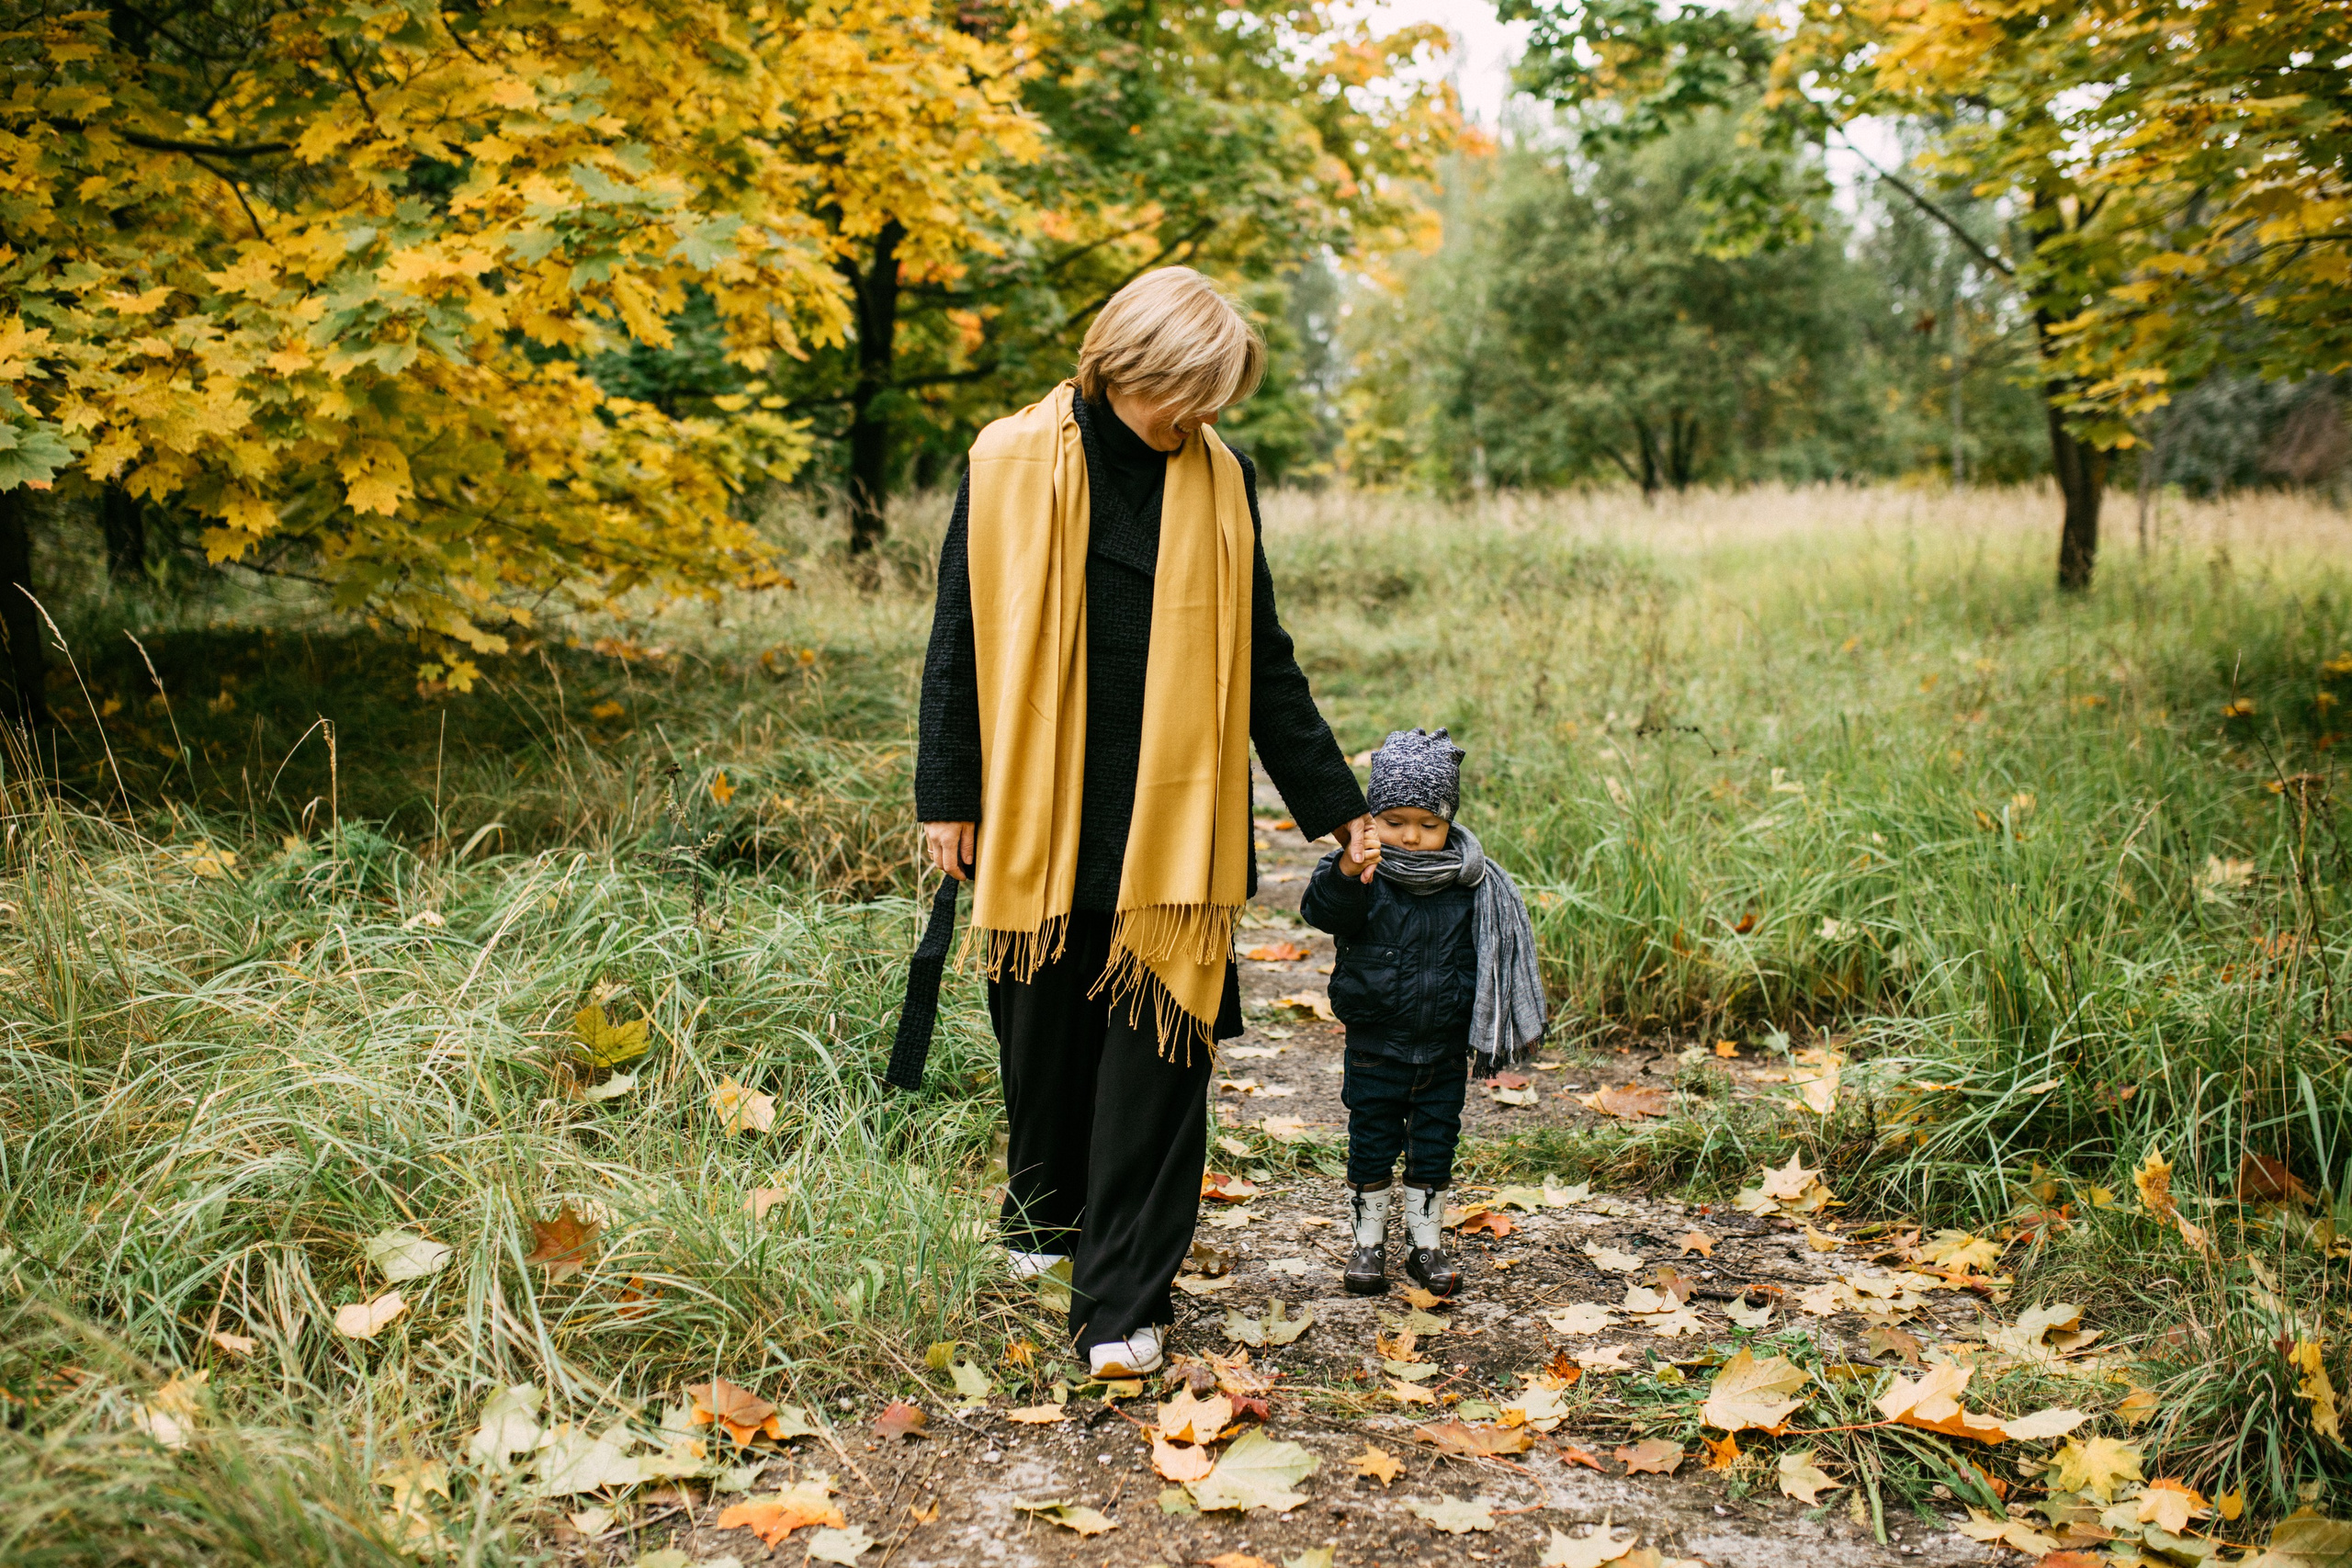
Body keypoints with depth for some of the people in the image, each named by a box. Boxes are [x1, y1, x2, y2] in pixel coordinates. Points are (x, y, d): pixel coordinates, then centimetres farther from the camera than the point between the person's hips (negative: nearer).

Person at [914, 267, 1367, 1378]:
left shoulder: (1220, 480, 4)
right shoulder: (1011, 464, -2)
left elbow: (1263, 662, 10)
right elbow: (959, 642, 3)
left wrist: (1333, 801, 11)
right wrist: (947, 795, 1)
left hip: (1172, 818, 0)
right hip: (1039, 812, 0)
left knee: (1156, 1052, -3)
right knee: (1043, 1028, 15)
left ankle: (1124, 1301, 6)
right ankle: (1044, 1210, 42)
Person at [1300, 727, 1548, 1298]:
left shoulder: (1473, 886, -5)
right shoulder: (1362, 874, -13)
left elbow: (1488, 958, 6)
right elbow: (1323, 910, -33)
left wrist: (1488, 1027, 6)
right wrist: (1345, 874, -53)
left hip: (1445, 1051, 2)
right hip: (1376, 1049, -2)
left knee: (1435, 1147, 13)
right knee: (1371, 1145, 9)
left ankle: (1426, 1244, 29)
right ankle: (1368, 1242, 26)